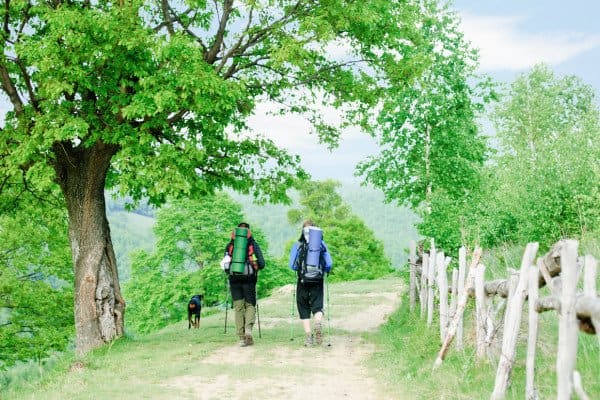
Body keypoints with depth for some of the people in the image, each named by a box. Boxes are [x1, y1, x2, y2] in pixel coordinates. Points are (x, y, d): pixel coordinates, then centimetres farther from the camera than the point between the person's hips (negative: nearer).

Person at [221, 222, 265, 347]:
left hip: (234, 277, 1)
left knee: (238, 307, 5)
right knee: (250, 305, 9)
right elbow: (262, 264, 5)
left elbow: (224, 263, 11)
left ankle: (242, 337, 1)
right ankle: (248, 329, -16)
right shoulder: (253, 243, 9)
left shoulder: (230, 244, 13)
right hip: (249, 277, -1)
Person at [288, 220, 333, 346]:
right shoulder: (322, 244, 4)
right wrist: (324, 271, 23)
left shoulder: (297, 245, -1)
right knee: (317, 307, 7)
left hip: (303, 281, -1)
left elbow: (292, 265, -4)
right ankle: (318, 324, -25)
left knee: (304, 310, 9)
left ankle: (309, 336, 3)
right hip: (318, 281, 1)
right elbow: (329, 264, 2)